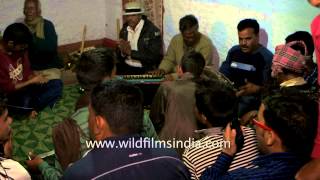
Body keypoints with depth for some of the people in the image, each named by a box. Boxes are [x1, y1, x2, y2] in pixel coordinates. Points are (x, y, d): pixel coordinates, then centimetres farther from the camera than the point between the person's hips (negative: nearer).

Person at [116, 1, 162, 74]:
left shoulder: (152, 30, -8)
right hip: (125, 68, 5)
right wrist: (123, 52, -9)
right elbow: (119, 56, 15)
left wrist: (131, 52, -17)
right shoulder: (124, 30, 10)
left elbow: (155, 56, -15)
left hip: (145, 70, -5)